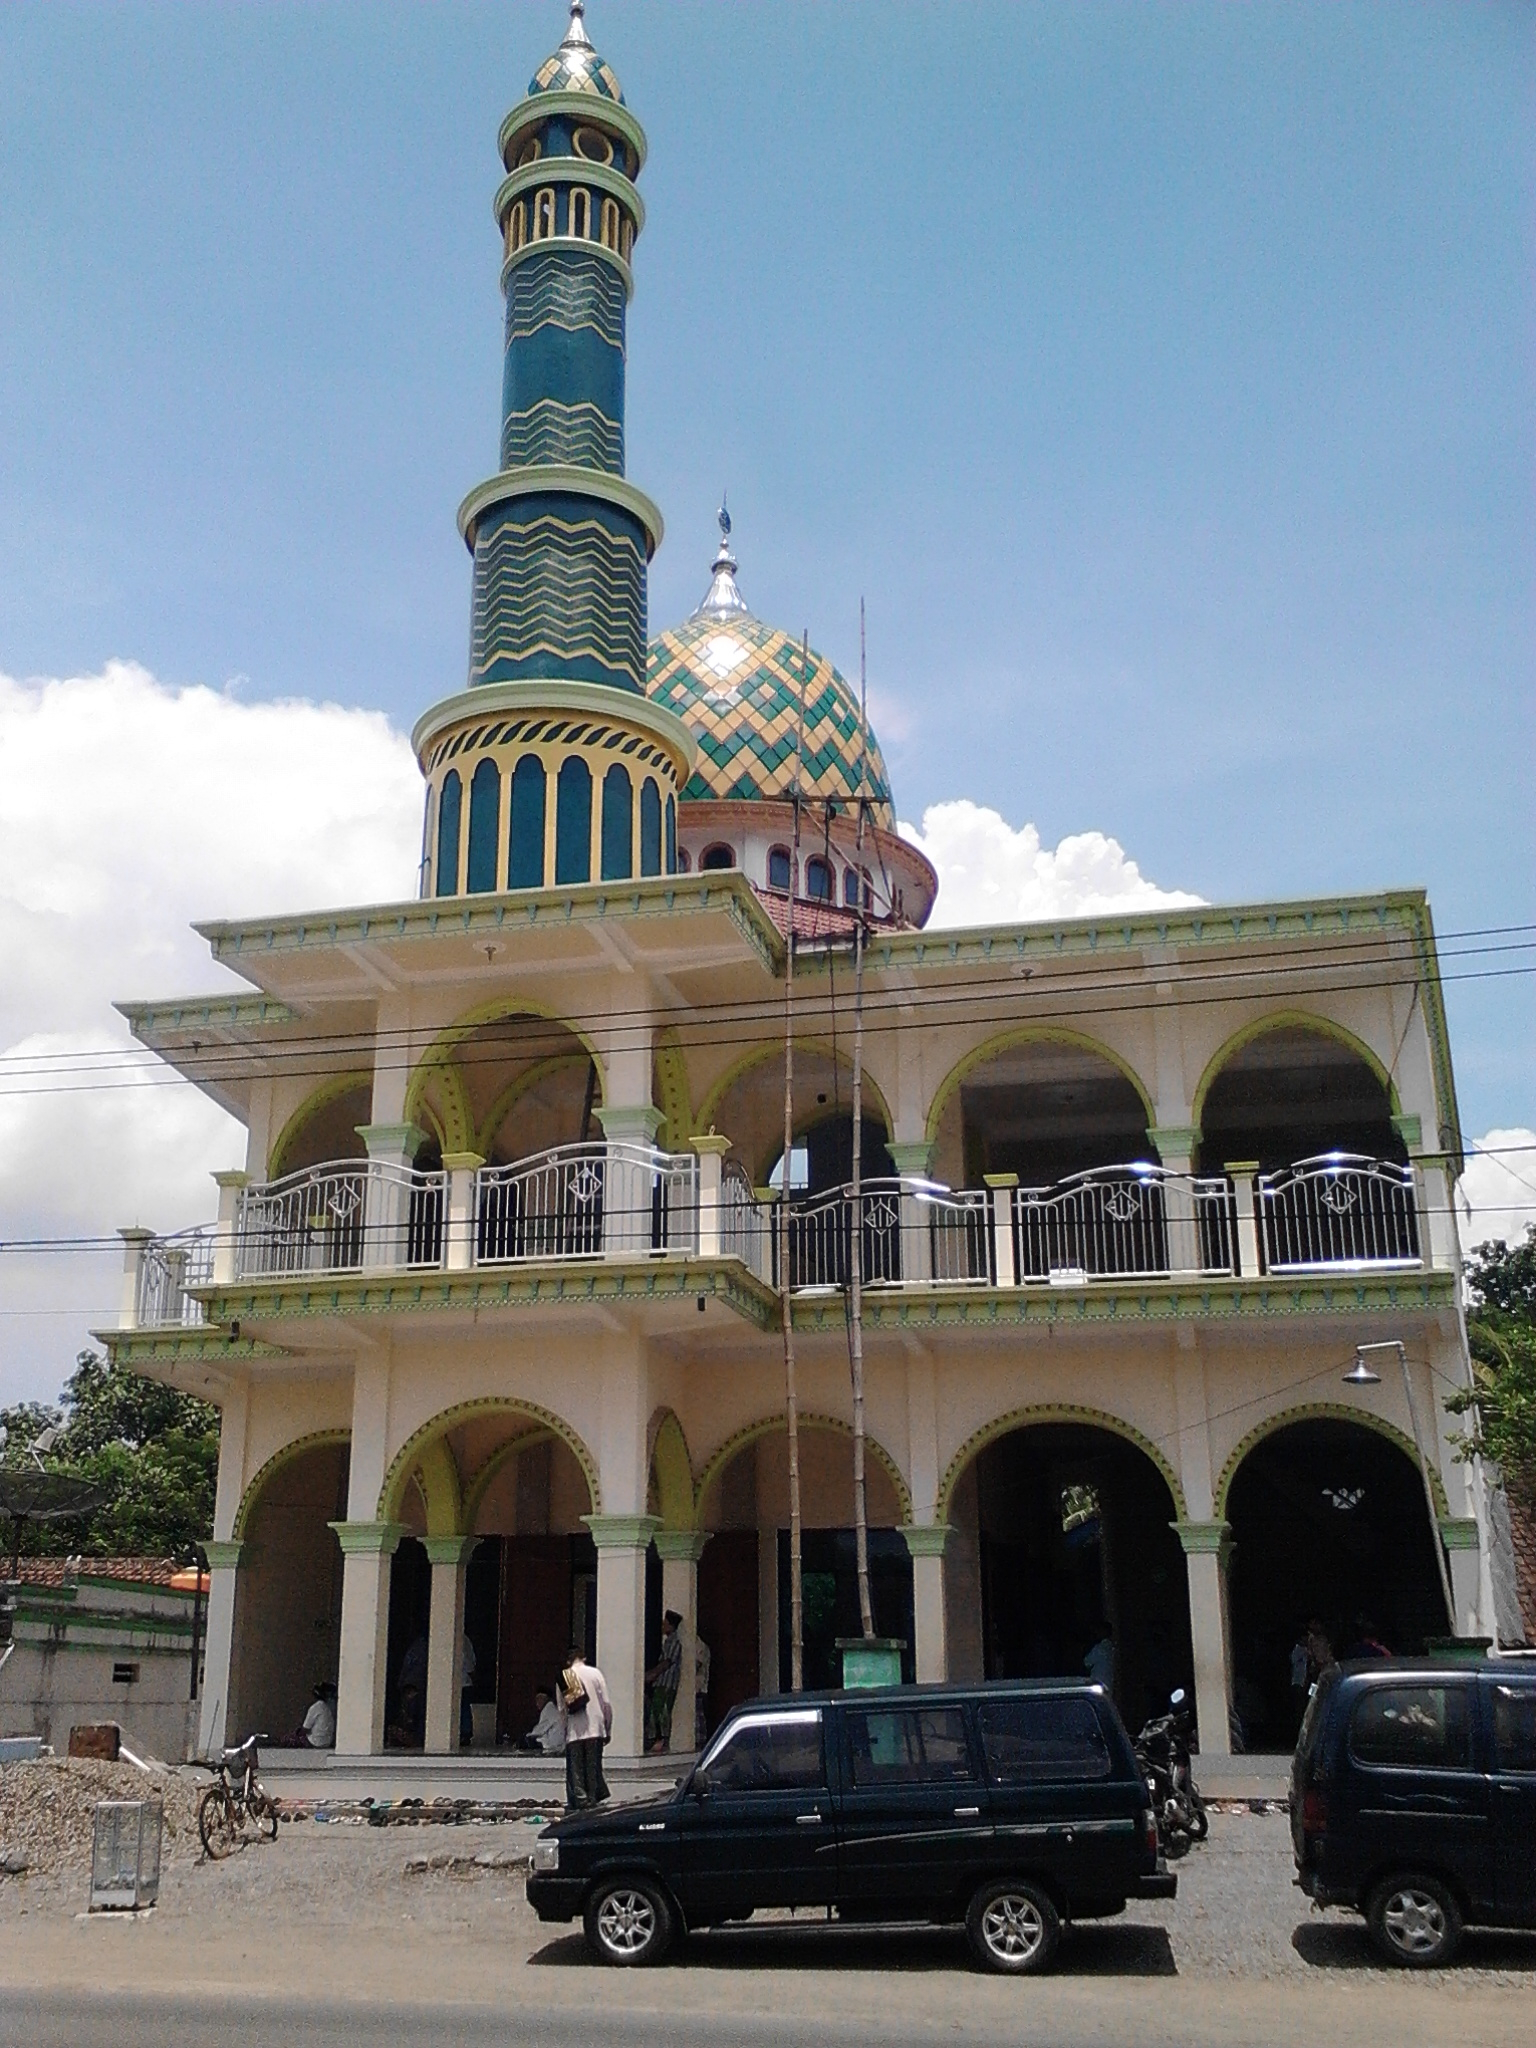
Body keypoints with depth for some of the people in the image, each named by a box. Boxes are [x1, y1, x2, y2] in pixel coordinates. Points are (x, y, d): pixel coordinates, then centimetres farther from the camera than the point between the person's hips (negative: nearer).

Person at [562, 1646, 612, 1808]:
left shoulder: (565, 1676, 3)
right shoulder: (595, 1673, 2)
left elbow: (562, 1707, 3)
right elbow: (606, 1703, 1)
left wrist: (563, 1730, 12)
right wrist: (608, 1729, 8)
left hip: (574, 1730, -1)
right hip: (595, 1727, 1)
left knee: (575, 1767, 3)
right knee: (593, 1765, 9)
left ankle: (580, 1798, -5)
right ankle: (593, 1798, 7)